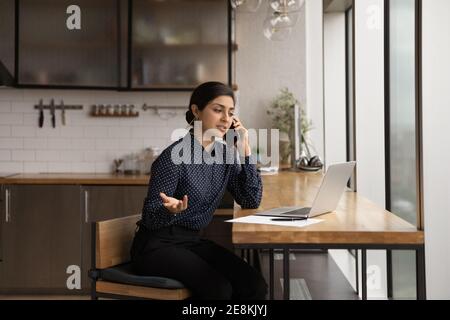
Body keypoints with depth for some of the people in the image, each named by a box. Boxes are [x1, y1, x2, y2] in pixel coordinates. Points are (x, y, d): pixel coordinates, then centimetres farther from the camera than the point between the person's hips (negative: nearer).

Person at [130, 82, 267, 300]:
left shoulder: (225, 153, 4)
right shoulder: (175, 156, -18)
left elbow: (252, 201, 2)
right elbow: (151, 218, -13)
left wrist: (245, 150, -4)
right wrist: (170, 209, -37)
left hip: (193, 241, 7)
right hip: (156, 245, -6)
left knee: (254, 285, -15)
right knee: (218, 289, -28)